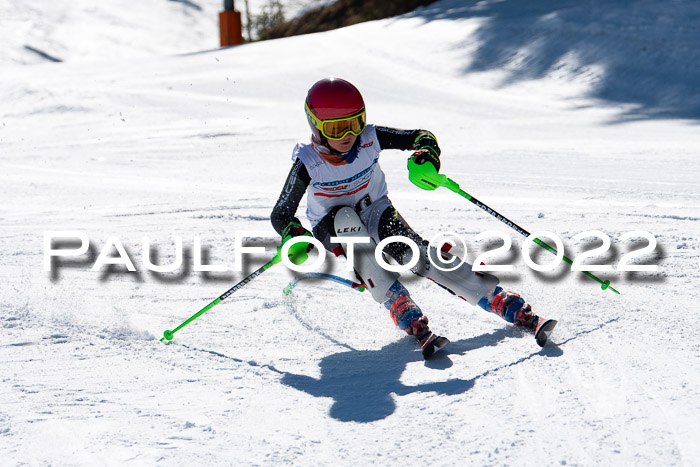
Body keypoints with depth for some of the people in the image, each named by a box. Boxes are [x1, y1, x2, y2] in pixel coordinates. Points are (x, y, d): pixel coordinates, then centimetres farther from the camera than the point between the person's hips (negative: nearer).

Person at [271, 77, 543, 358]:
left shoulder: (369, 139, -20)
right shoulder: (308, 164, -23)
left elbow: (421, 137, -11)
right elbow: (280, 216, -16)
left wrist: (426, 154, -33)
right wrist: (295, 238, -37)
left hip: (375, 211, 1)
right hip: (331, 226, -1)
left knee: (418, 254, -24)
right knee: (345, 219, -36)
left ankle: (514, 310, -29)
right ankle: (410, 319, -44)